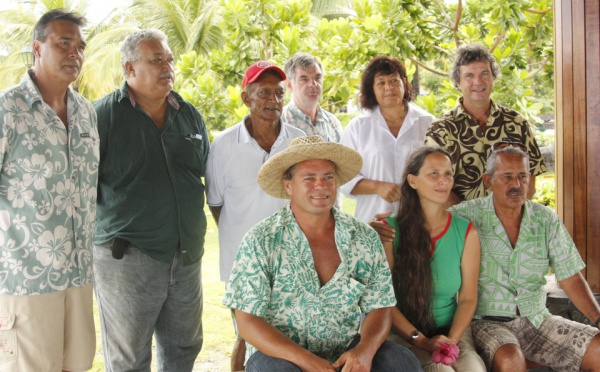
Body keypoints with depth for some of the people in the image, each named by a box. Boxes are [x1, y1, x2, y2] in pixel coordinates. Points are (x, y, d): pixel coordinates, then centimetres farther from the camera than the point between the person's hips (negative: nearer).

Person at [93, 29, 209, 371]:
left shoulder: (190, 116, 10)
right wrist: (101, 227, -5)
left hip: (187, 256, 5)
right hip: (127, 256, -5)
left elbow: (210, 174, 21)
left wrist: (205, 222, 18)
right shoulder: (104, 114, -6)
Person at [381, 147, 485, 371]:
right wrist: (421, 340, -14)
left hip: (452, 330, 3)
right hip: (404, 334, -3)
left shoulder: (466, 232, 4)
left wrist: (451, 340, -11)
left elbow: (468, 298, 5)